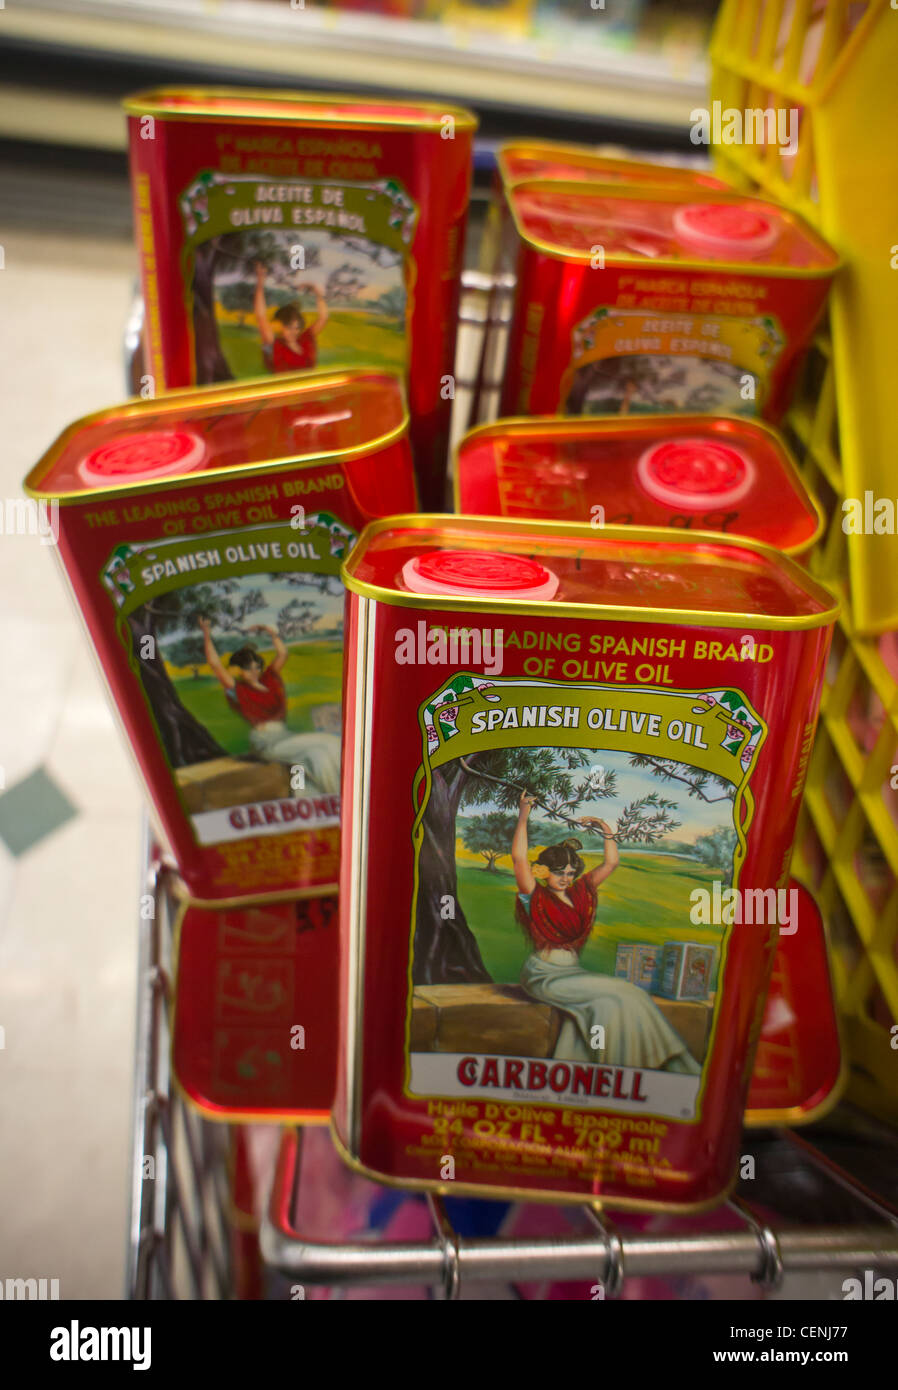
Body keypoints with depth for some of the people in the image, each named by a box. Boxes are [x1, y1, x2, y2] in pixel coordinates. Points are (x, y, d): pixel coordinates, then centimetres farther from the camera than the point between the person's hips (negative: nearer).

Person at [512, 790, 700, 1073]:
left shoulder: (580, 893, 13)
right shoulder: (535, 897, -2)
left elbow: (610, 863, 19)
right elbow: (519, 858, -15)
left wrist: (606, 830, 11)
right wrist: (523, 816, -13)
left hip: (572, 972, 6)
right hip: (544, 974, -6)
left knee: (607, 1005, -22)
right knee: (618, 993, -21)